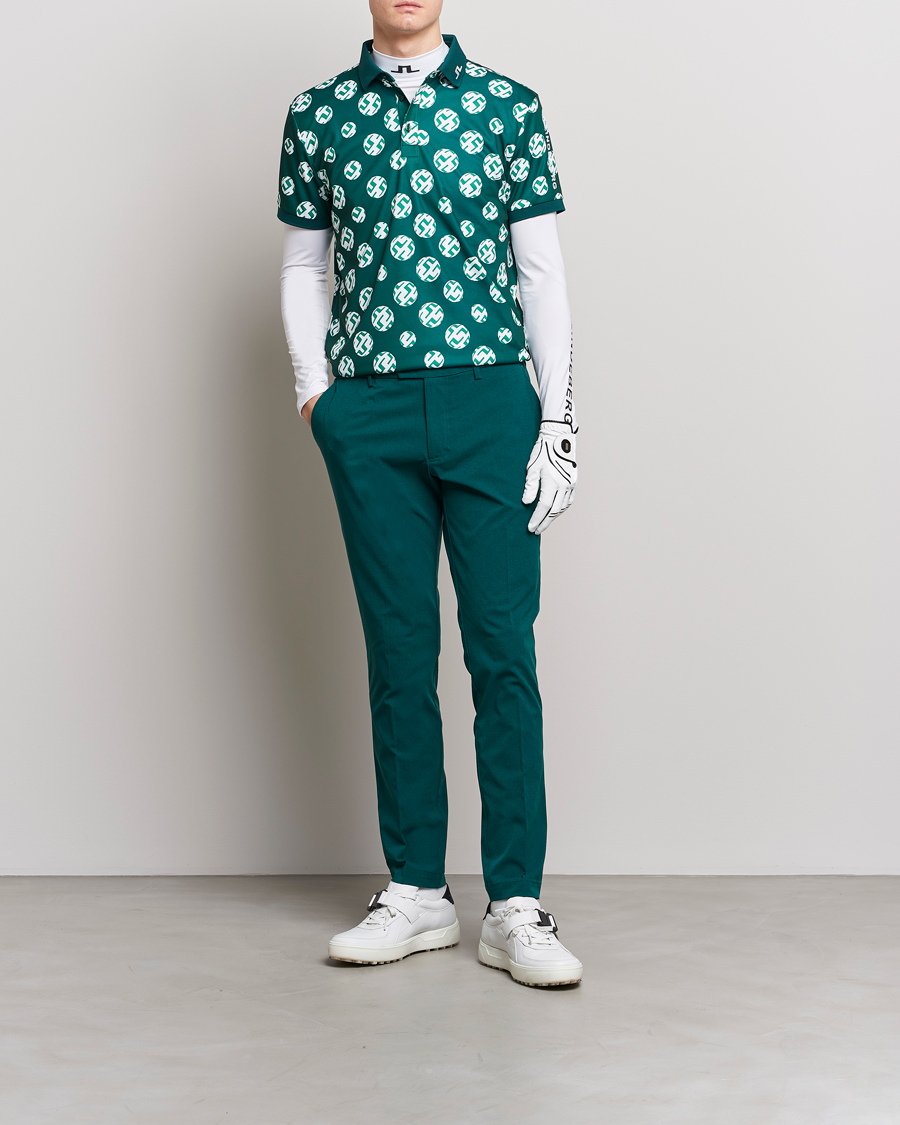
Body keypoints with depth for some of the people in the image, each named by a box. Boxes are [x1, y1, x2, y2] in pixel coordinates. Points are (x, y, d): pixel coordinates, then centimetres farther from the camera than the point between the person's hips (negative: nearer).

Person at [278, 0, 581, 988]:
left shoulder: (508, 107, 6)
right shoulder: (317, 116, 10)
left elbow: (541, 272, 5)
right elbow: (303, 267, 15)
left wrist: (558, 423, -1)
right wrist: (316, 395, 2)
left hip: (490, 398, -1)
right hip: (368, 410, 1)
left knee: (505, 652, -3)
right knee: (398, 653, 5)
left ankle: (514, 906, 3)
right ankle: (416, 890, 15)